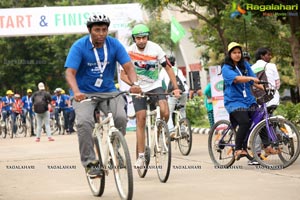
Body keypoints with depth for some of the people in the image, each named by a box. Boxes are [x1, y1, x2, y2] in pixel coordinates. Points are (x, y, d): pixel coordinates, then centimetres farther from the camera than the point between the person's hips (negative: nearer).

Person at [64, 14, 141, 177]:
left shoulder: (114, 45, -5)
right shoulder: (79, 46, -12)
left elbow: (128, 66, -10)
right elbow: (70, 72, -19)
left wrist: (134, 83, -32)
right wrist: (76, 92, -39)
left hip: (108, 91, 2)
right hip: (84, 93, -2)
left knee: (121, 117, -25)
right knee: (84, 122, -29)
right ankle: (90, 162, -17)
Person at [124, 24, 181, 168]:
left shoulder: (155, 48, -11)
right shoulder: (129, 51, -13)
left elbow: (168, 68, -7)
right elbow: (123, 75, -13)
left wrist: (176, 87, -16)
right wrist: (133, 85, -31)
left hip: (155, 86, 0)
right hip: (138, 89, 0)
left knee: (165, 112, -24)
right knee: (141, 122, -4)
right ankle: (141, 156, 2)